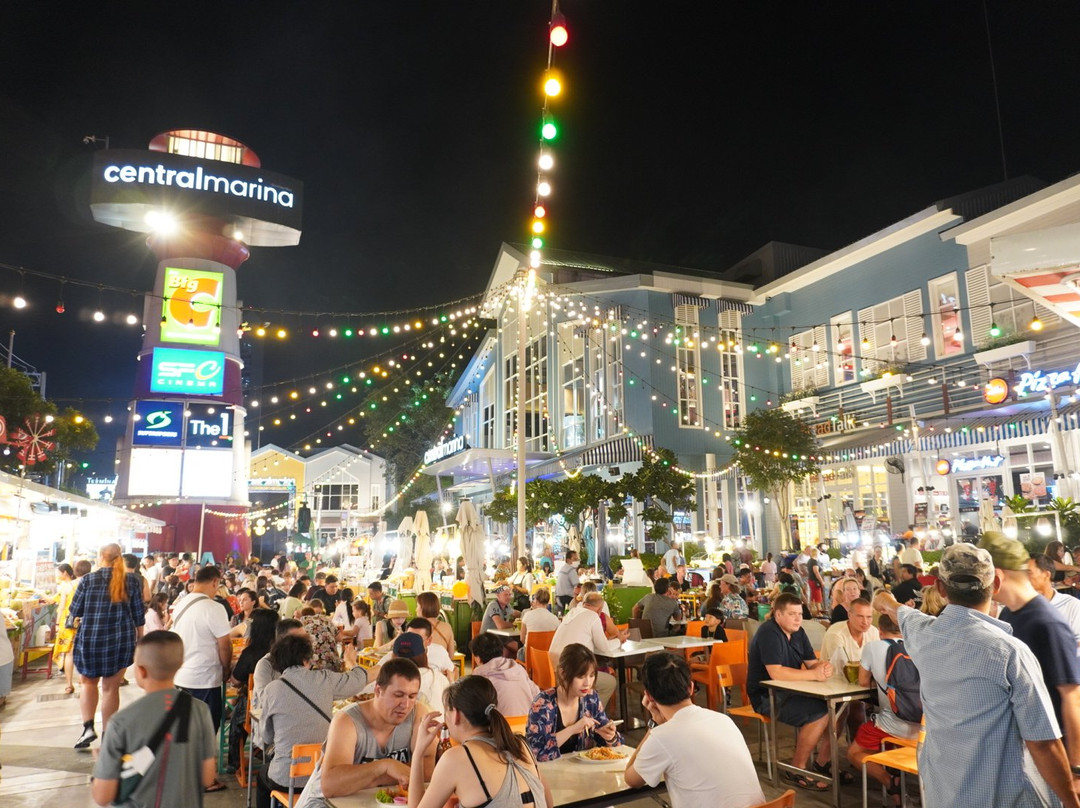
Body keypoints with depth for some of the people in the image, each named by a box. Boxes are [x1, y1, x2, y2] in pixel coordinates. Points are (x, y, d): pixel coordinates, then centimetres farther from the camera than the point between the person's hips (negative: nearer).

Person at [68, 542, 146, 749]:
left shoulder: (88, 580, -4)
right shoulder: (132, 580, 0)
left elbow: (74, 611, 3)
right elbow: (139, 615, 3)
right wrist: (140, 639, 13)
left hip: (89, 639, -1)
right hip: (121, 640, 1)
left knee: (88, 682, 19)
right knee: (111, 687, 9)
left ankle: (88, 727, 4)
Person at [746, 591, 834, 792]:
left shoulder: (798, 632, 10)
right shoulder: (768, 632, -19)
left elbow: (812, 662, 8)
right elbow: (776, 672, -28)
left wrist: (823, 666, -17)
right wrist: (814, 674, -26)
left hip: (789, 692, 9)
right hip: (766, 697, -9)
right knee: (820, 714, -25)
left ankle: (822, 763, 5)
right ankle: (796, 770, -10)